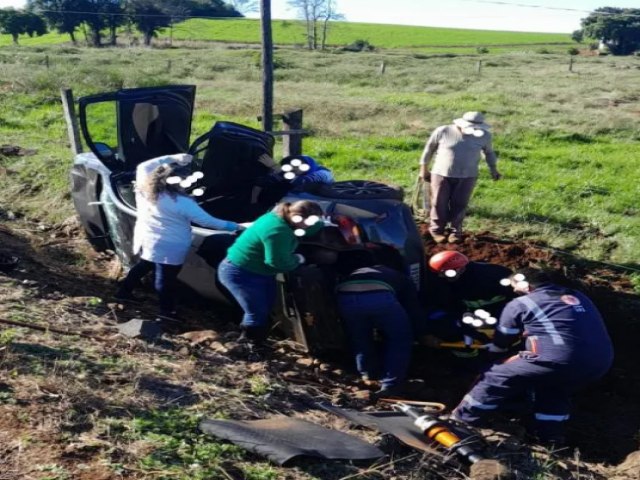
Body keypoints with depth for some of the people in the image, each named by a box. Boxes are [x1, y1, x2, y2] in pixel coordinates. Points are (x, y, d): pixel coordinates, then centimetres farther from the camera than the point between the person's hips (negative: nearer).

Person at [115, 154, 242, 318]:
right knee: (166, 279, 8)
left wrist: (173, 158, 4)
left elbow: (144, 166, 10)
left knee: (144, 266, 30)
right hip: (169, 249, -7)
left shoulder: (143, 188, -10)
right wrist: (234, 226, -8)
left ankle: (124, 291, 44)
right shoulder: (182, 203, -24)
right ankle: (167, 312, 24)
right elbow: (207, 221, -18)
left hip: (146, 240, 7)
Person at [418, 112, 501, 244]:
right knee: (439, 203, 5)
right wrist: (423, 168, 7)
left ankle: (455, 231, 16)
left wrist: (493, 168, 12)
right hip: (441, 173, -1)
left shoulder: (484, 135, -3)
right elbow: (429, 148, 3)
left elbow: (489, 151, 17)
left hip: (467, 176, 1)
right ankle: (437, 229, 21)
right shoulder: (443, 131, -10)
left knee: (459, 204, 2)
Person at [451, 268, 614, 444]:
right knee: (554, 388, 35)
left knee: (496, 378, 11)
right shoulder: (578, 297, 25)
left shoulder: (519, 304, 8)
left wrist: (486, 347, 40)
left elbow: (500, 344, 18)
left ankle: (459, 420, 19)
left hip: (557, 361, -6)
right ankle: (551, 436, 29)